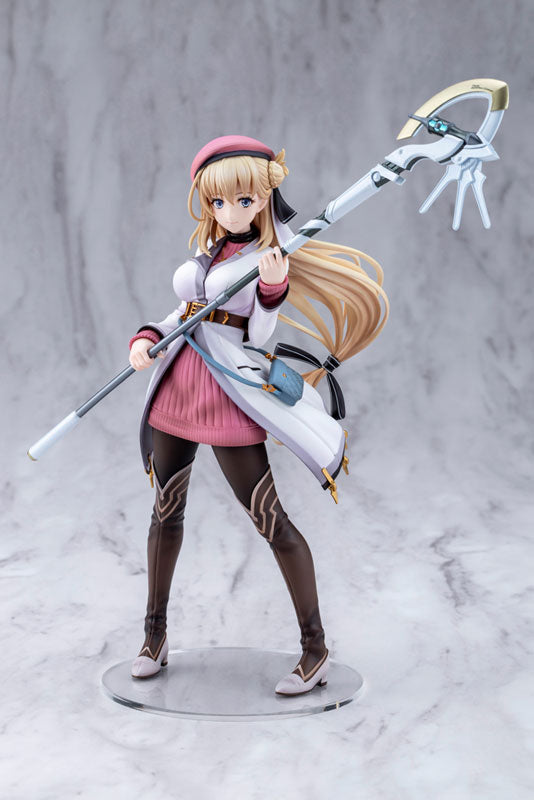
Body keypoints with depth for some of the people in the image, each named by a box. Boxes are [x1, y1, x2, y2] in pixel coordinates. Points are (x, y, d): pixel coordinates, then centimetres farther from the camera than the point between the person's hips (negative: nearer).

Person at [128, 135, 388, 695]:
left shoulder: (271, 254, -3)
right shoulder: (207, 250, 15)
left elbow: (259, 334, -8)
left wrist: (272, 287, -25)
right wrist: (146, 339, 1)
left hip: (229, 389, -6)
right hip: (178, 381, 7)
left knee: (268, 518, -8)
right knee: (166, 510, 11)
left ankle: (316, 650, 2)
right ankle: (155, 636, 27)